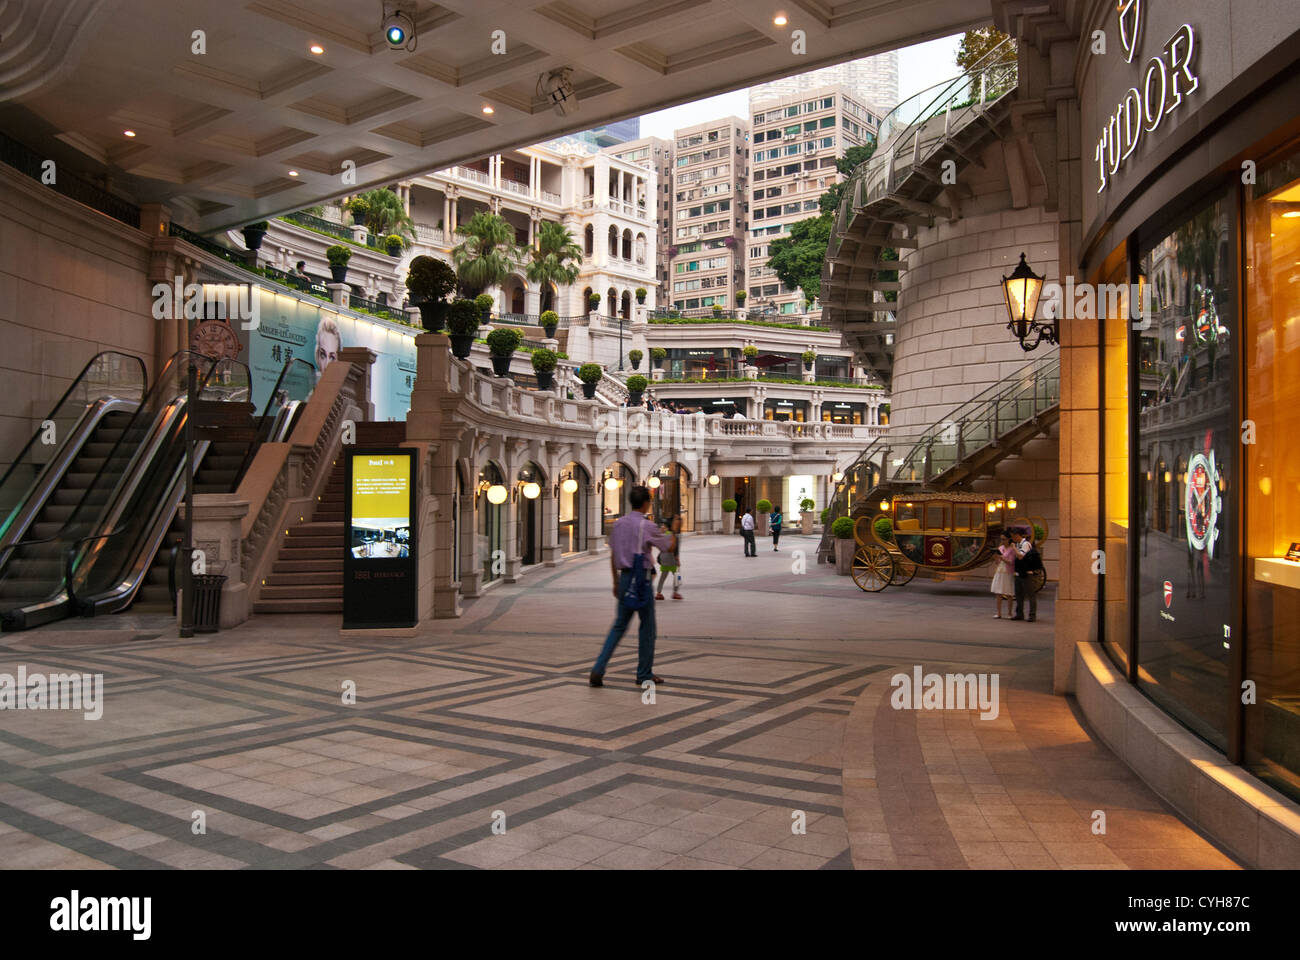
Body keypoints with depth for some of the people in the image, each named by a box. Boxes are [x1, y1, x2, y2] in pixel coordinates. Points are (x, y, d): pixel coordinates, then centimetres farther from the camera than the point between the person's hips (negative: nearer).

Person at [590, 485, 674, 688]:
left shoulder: (618, 524, 8)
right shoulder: (647, 526, -12)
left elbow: (613, 556, 12)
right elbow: (669, 546, 0)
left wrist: (616, 582, 20)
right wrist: (672, 531, 20)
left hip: (624, 577, 6)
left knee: (619, 625, 12)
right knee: (647, 626, 7)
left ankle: (598, 670, 2)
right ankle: (644, 674, 15)